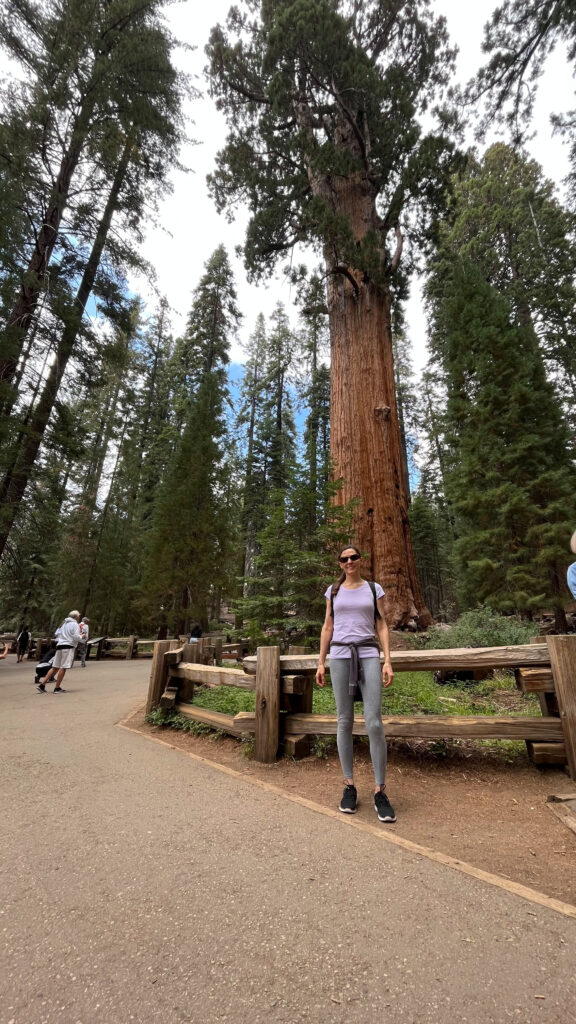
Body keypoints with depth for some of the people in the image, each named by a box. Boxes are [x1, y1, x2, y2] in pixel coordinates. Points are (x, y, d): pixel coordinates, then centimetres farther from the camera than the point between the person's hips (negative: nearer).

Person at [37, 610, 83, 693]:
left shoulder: (63, 623, 18)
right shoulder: (75, 624, -6)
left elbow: (57, 633, 22)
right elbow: (76, 637, -13)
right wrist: (81, 636, 6)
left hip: (59, 646, 8)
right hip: (68, 647, -8)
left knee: (55, 667, 12)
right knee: (63, 668, -4)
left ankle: (42, 684, 10)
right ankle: (57, 688, -1)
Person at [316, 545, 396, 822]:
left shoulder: (374, 589, 7)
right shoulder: (333, 591, 10)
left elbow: (382, 627, 5)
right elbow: (327, 628, 10)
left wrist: (388, 662, -4)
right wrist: (321, 663, 5)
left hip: (368, 655, -1)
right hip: (340, 656, 1)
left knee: (375, 724, -7)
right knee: (344, 722, 5)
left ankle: (380, 792, 7)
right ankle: (349, 786, 19)